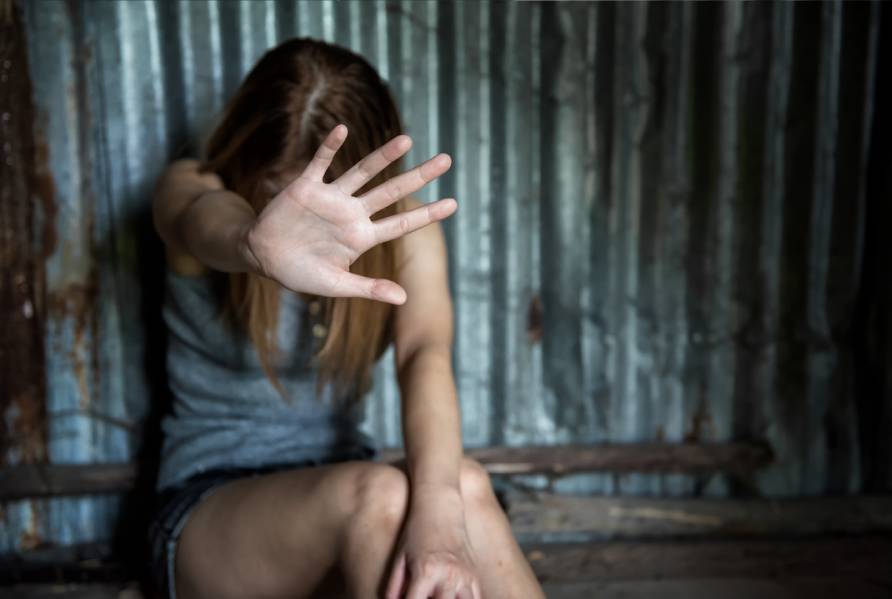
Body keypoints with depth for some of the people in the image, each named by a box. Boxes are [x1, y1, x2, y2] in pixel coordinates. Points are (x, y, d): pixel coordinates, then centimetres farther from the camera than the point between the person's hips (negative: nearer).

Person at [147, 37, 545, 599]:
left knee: (465, 485, -31)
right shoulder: (192, 186, -10)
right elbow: (204, 221, -36)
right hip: (210, 510, -2)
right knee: (381, 494, -33)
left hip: (345, 498, 3)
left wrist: (435, 513, -43)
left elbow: (427, 355, -23)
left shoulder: (400, 226, -5)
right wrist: (257, 243, -63)